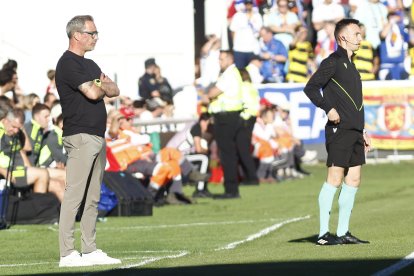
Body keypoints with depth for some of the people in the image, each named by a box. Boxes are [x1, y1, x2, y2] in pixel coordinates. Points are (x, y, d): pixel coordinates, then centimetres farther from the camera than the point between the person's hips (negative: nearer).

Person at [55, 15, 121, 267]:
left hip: (98, 137, 10)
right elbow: (92, 93, -18)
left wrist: (102, 86, -5)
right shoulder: (68, 64, -9)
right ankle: (67, 254, -13)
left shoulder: (90, 65, 21)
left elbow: (115, 90, 16)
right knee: (74, 196, -11)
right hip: (80, 135, -9)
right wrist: (102, 86, 4)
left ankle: (90, 250, 13)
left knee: (93, 199, 10)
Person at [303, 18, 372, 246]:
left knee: (353, 180, 7)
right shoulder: (333, 62, -6)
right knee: (335, 179, -9)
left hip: (354, 131, 9)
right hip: (339, 130, -9)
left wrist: (362, 131, 23)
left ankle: (343, 232, 11)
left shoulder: (350, 64, 20)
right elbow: (311, 88, -13)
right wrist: (328, 109, -22)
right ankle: (323, 234, -6)